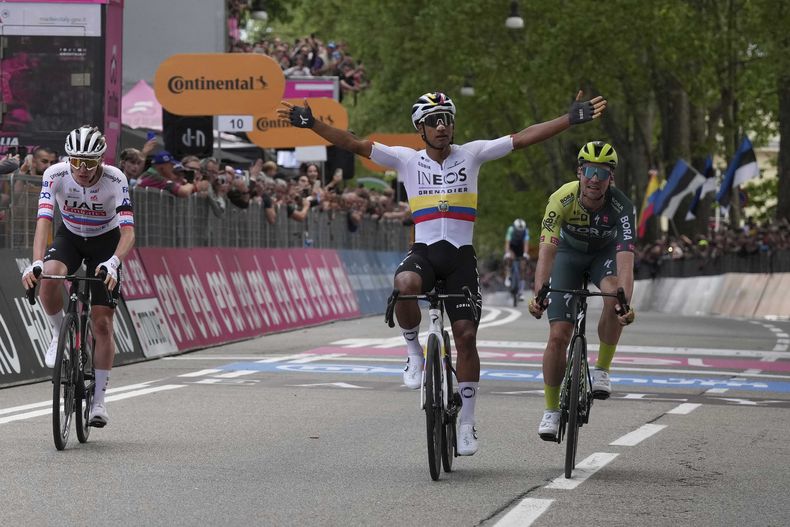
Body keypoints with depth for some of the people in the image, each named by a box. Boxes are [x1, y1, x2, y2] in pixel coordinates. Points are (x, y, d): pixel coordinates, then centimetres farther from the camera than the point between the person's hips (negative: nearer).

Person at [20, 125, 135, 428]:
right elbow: (43, 221, -34)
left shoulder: (115, 180, -29)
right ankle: (59, 334, -5)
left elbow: (128, 232, -36)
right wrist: (36, 263, -50)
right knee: (48, 278, -34)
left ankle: (99, 401, 4)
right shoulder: (56, 175, -26)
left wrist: (113, 263, -55)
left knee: (102, 324, -7)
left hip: (105, 242, -1)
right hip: (69, 236, 1)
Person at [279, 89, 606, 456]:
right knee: (405, 284, -37)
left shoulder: (471, 154, 4)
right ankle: (413, 350, -9)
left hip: (461, 255, 1)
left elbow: (523, 138, 0)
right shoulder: (407, 159, 4)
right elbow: (354, 144, -2)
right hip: (424, 250, -1)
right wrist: (310, 123, -12)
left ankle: (466, 423, 7)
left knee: (466, 336, -5)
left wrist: (572, 119, -7)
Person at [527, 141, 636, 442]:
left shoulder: (621, 207, -33)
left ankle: (601, 370, -15)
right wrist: (539, 296, -54)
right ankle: (551, 410, 6)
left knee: (614, 299, -35)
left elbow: (625, 261, -42)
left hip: (605, 252, 0)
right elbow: (546, 251, -39)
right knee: (558, 335, -10)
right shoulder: (562, 199, -32)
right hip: (569, 252, 0)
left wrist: (625, 303, -58)